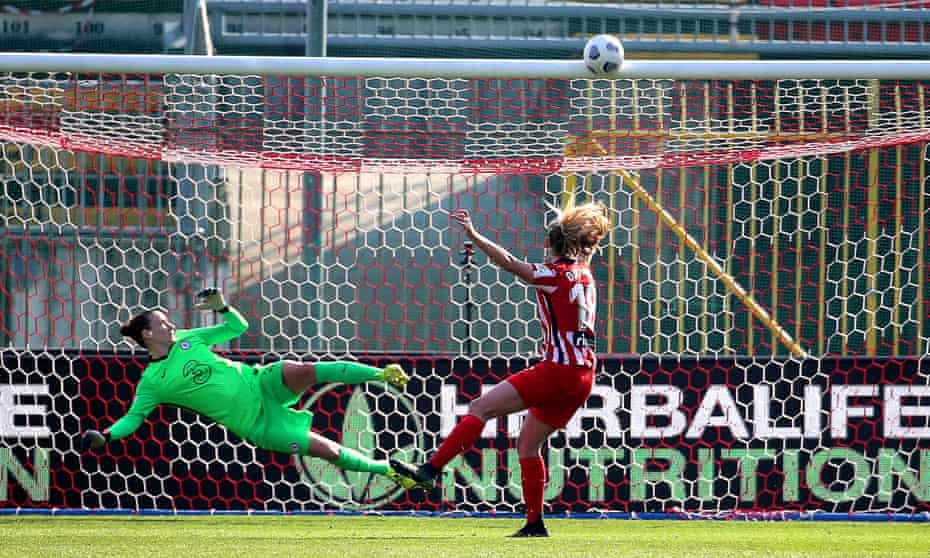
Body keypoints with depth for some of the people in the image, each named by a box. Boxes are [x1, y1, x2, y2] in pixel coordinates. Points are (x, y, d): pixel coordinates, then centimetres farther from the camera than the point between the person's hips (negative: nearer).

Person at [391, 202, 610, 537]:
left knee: (481, 408, -11)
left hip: (557, 370, -9)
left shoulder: (557, 274, -8)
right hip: (582, 377, 9)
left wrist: (474, 236, -19)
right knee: (528, 444, 16)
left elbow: (509, 263, -17)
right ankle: (535, 524, 16)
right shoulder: (584, 276, 15)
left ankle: (431, 470, -21)